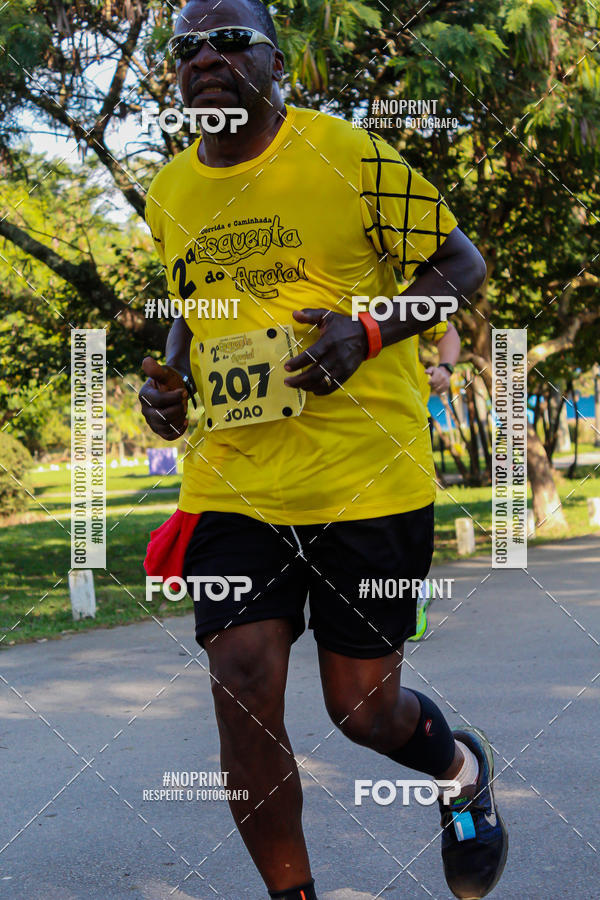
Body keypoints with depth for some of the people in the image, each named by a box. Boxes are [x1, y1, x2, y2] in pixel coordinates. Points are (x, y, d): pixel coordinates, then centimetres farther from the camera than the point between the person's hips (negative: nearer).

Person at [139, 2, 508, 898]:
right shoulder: (170, 193, 8)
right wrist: (169, 378, 5)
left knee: (362, 706, 3)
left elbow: (462, 263, -1)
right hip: (232, 481, 4)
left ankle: (464, 770, 39)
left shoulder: (349, 156, -8)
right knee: (242, 686, -8)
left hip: (369, 478, -4)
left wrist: (369, 332, -17)